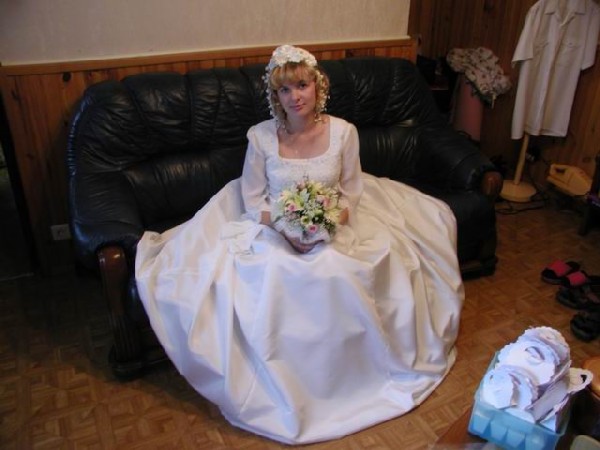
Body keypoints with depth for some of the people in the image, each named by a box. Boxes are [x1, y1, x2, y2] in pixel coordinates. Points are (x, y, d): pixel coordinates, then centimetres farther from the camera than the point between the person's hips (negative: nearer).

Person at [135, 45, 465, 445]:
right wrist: (284, 227, -19)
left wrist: (330, 224, -17)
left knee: (342, 281, -23)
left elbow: (352, 192, 2)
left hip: (334, 230, 2)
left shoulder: (343, 132, -6)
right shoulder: (261, 136, -8)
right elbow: (252, 199, -2)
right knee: (271, 281, -26)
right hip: (273, 230, -1)